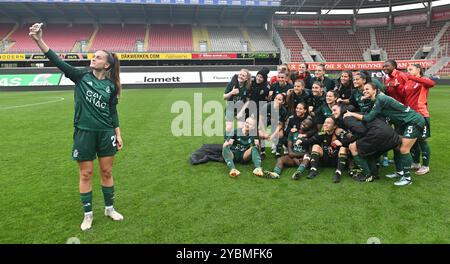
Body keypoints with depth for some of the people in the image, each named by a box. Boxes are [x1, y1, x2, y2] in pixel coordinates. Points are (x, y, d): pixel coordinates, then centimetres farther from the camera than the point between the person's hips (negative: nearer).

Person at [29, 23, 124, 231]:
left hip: (105, 133, 1)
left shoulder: (111, 86, 3)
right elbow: (57, 61, -9)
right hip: (84, 133, -1)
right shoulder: (81, 76, 1)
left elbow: (113, 112, 7)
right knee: (86, 174, 7)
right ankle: (88, 214, 22)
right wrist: (39, 40, -21)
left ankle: (109, 208, 29)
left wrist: (118, 134, 3)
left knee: (107, 171, 10)